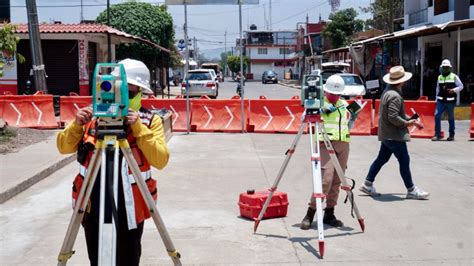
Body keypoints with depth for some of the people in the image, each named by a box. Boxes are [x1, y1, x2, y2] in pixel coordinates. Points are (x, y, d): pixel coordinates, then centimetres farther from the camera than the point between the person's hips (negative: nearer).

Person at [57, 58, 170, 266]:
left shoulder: (150, 121, -6)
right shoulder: (94, 115, 1)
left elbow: (160, 161, -17)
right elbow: (64, 148, 3)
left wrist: (139, 128, -24)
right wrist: (77, 125, -14)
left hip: (129, 209, -2)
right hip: (93, 207, 3)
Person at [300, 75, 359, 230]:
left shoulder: (344, 105, 19)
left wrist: (353, 118, 6)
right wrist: (321, 111, -17)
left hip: (343, 145, 6)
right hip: (325, 144, -6)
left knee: (336, 181, 5)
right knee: (326, 179, -17)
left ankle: (329, 214, 14)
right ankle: (310, 214, -10)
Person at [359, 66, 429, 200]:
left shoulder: (387, 92, 12)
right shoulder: (395, 96, -21)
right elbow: (393, 117, -26)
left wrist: (411, 120, 17)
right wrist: (407, 123, -12)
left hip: (386, 134, 10)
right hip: (395, 135, -10)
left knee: (382, 159, 15)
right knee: (404, 161, -2)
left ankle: (368, 184, 19)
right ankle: (411, 190, 6)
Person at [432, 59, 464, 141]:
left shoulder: (454, 77, 1)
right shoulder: (439, 77, 13)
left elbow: (461, 86, 1)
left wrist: (454, 90, -16)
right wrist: (436, 99, 18)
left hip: (450, 101, -3)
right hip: (441, 101, 3)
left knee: (451, 118, 3)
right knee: (437, 115, -10)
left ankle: (451, 135, 16)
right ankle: (437, 135, -5)